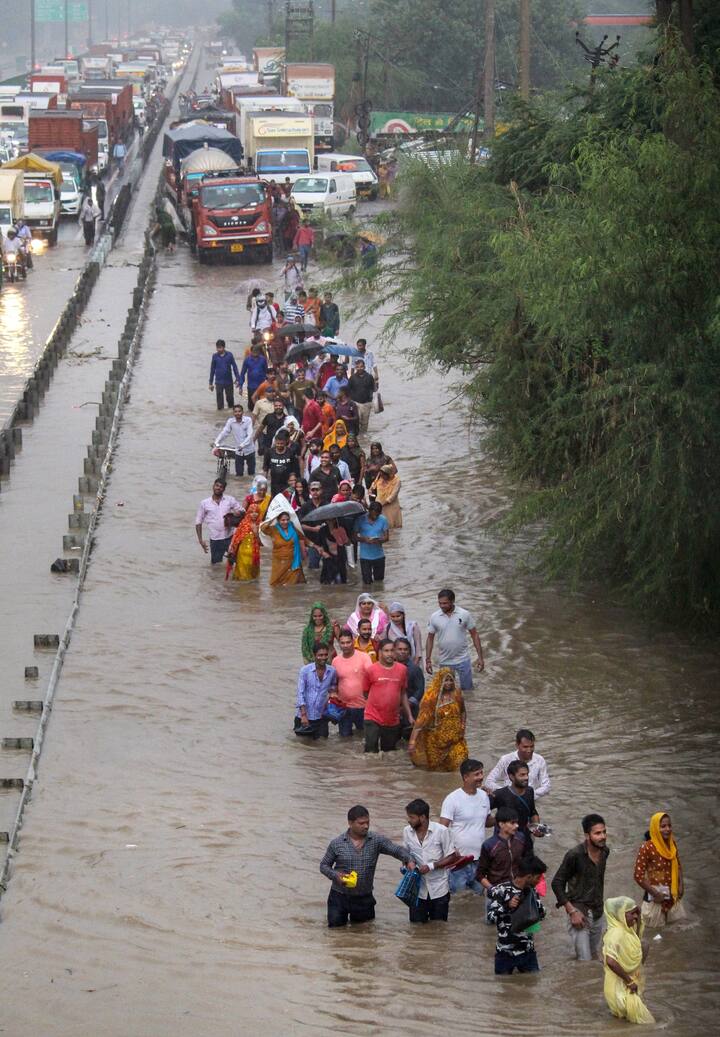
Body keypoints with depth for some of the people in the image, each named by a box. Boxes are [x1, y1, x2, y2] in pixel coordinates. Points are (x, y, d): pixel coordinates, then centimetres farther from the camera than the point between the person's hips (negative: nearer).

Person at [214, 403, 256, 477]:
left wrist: (242, 445, -33)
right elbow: (224, 433, -8)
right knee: (239, 473, 4)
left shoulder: (248, 420, -13)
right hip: (238, 452, 2)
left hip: (249, 450, -2)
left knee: (251, 473, 9)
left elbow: (250, 435, -20)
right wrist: (217, 444, -19)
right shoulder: (230, 421, -6)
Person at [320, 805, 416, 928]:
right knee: (336, 925, 8)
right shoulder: (337, 844, -8)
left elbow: (396, 850, -14)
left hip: (364, 898, 1)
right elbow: (324, 865, 1)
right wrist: (335, 875, -19)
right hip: (339, 896, -1)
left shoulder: (376, 841, -8)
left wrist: (409, 860, -35)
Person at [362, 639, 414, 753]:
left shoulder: (402, 670, 3)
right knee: (371, 752, -8)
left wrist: (409, 716, 12)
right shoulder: (371, 670, -6)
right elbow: (366, 694, 4)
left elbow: (403, 694, 12)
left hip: (393, 721, 3)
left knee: (389, 752, 13)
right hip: (373, 718, -3)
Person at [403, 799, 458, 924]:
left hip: (438, 890, -3)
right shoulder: (407, 831, -1)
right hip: (417, 890, 3)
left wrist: (431, 866, -19)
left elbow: (451, 857, -7)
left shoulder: (441, 831, -12)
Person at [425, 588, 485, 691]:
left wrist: (480, 657, -3)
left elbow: (474, 635, -1)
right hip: (444, 662, 1)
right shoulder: (434, 617, -4)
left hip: (463, 660, -1)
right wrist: (428, 660, 0)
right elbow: (430, 639, 4)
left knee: (467, 690, 3)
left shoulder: (464, 615, -7)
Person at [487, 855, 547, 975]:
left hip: (528, 951, 4)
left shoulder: (531, 891, 4)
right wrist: (507, 906, -30)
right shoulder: (501, 890, -12)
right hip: (505, 952, -4)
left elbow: (541, 915, 10)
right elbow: (491, 918, -14)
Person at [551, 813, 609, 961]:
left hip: (598, 914, 6)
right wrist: (572, 911, -17)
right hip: (580, 913, -6)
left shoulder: (604, 851, 1)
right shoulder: (575, 855, -19)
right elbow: (557, 883, -13)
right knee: (585, 961, -10)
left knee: (597, 959, 13)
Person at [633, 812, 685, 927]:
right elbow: (638, 876, -20)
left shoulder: (672, 844, -2)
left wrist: (680, 886, 4)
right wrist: (655, 894, -16)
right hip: (656, 898, -6)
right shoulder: (647, 848, -22)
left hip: (672, 896, 6)